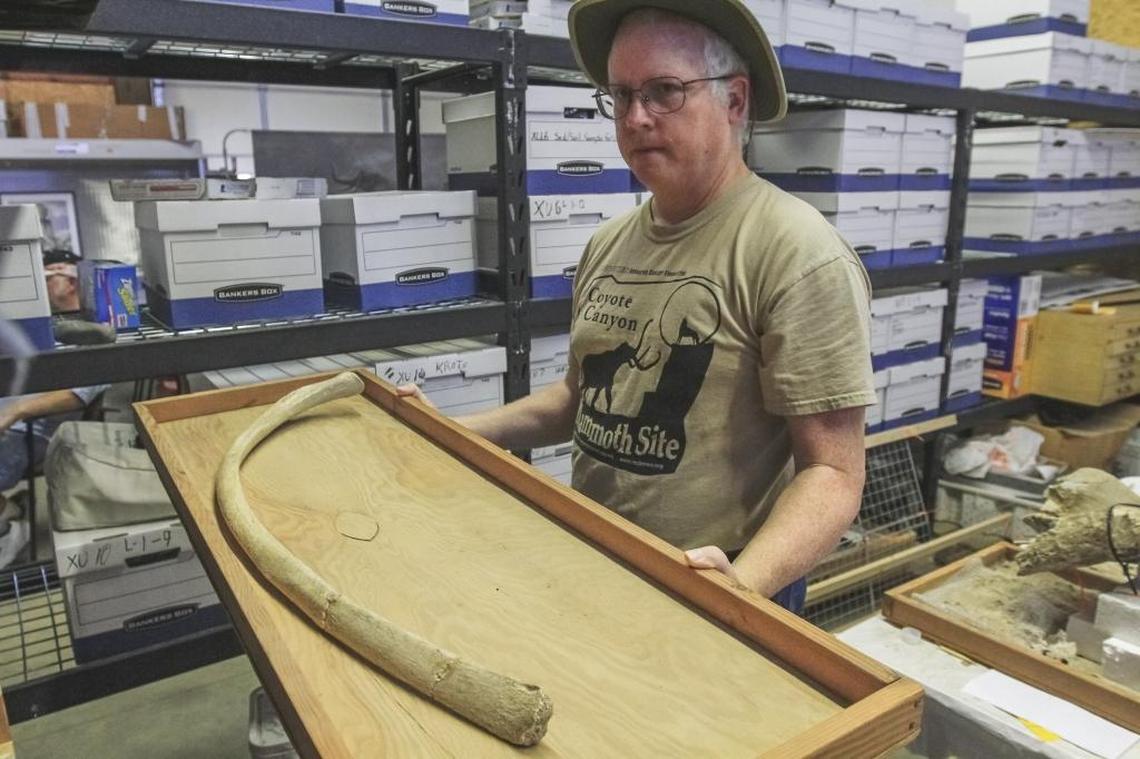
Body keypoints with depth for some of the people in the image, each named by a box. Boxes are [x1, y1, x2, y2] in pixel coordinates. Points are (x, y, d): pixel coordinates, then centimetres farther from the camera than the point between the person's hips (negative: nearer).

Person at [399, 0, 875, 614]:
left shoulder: (798, 253, -19)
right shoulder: (609, 243, 2)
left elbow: (831, 471, -20)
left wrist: (743, 584, -36)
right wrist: (456, 431, 4)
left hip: (710, 588, -6)